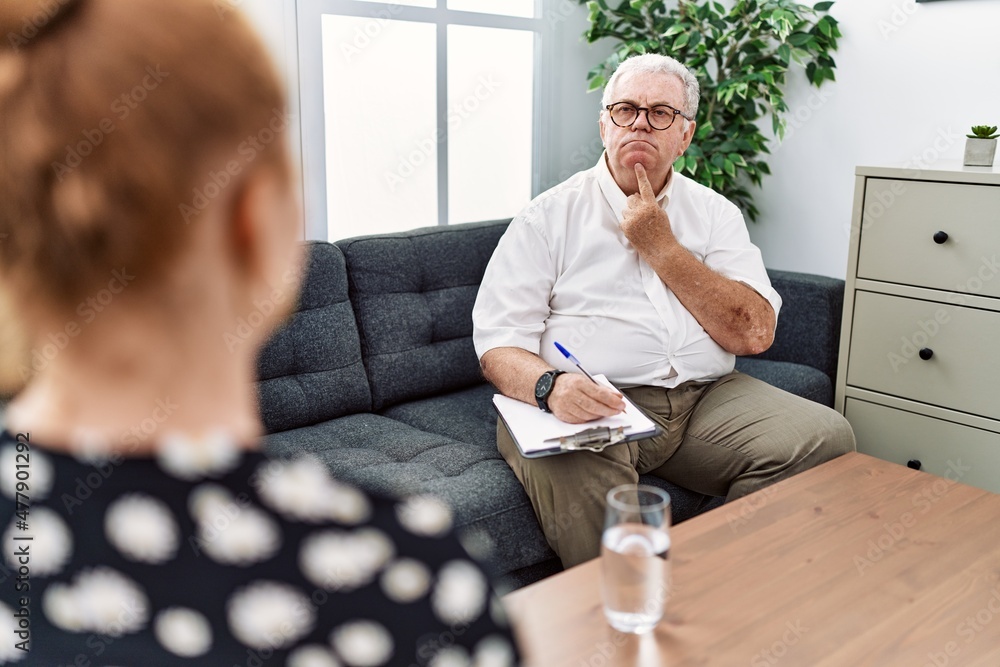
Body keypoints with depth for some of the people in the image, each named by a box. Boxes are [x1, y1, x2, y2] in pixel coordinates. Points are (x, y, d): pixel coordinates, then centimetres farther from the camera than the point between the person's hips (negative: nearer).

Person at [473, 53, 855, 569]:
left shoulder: (715, 213, 16)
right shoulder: (550, 216, 7)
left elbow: (754, 333, 2)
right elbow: (498, 344, -2)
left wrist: (661, 247, -2)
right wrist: (550, 386, -25)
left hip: (706, 400, 4)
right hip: (595, 406, -3)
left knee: (825, 436, -19)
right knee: (573, 472, -36)